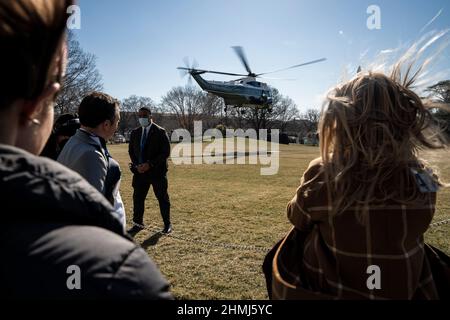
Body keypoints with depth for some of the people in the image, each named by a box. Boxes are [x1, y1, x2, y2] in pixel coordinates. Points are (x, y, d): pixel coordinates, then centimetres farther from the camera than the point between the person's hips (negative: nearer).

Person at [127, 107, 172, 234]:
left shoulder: (160, 132, -7)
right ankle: (138, 223, 21)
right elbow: (131, 151, 14)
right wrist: (137, 165, -4)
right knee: (137, 197, 6)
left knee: (162, 198, 5)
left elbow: (165, 152, -11)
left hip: (157, 171, -4)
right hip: (140, 171, 5)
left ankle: (167, 224, 18)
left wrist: (150, 164, -18)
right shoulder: (135, 133, 9)